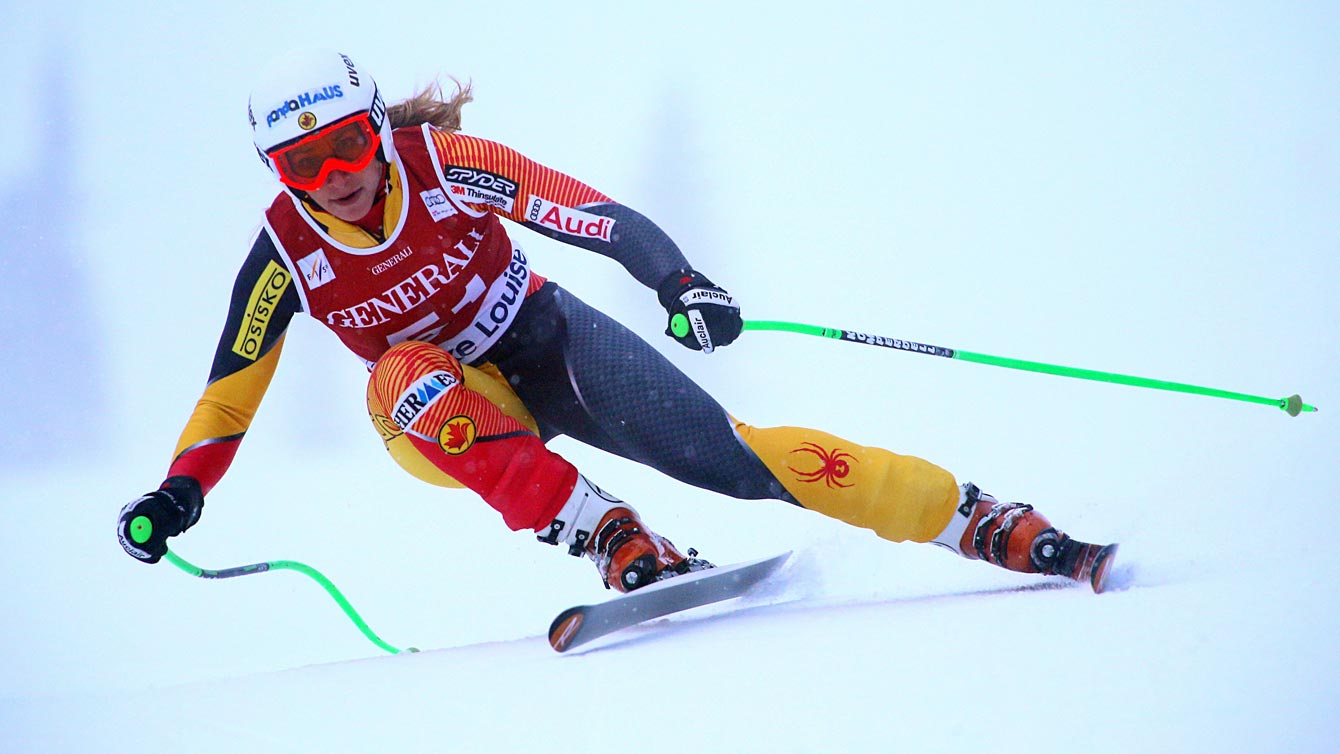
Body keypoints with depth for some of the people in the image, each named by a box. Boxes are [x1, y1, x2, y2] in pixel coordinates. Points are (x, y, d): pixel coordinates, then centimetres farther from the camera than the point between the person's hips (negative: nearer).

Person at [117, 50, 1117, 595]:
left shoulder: (442, 165, -21)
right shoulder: (285, 252, -15)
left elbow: (596, 216, -24)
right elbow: (232, 389, -4)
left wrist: (682, 283, -40)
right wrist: (180, 493, -17)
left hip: (546, 340, -1)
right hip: (451, 407, 1)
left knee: (731, 455, -20)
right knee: (409, 375, -35)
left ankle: (985, 522, -18)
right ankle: (618, 543, -37)